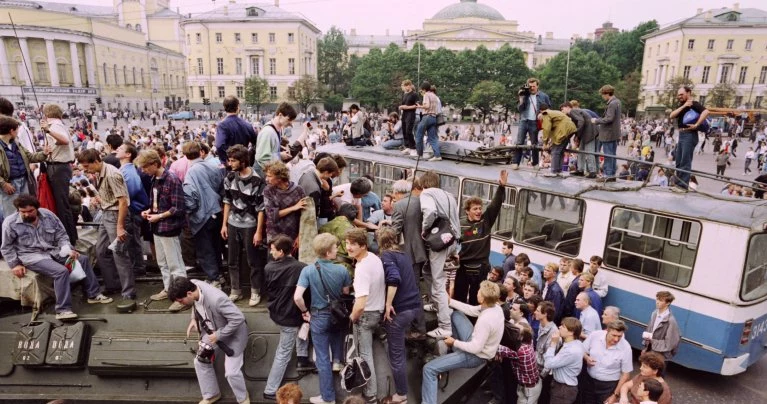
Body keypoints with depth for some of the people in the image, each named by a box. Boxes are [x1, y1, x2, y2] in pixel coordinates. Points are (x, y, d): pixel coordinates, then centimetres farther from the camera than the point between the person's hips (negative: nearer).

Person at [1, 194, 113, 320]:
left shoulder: (48, 215, -2)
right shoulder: (10, 223, -10)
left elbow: (61, 236, 4)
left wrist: (69, 249, -11)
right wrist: (15, 265, -7)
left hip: (52, 251, 6)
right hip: (31, 256, -6)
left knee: (83, 259, -4)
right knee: (61, 271, -29)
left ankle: (93, 295, 7)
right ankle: (63, 310, -25)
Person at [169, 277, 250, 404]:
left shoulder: (216, 299, -41)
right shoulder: (192, 284, -17)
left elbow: (238, 318, -35)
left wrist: (219, 335, -25)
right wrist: (194, 319, -4)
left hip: (233, 333, -8)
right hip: (212, 331, 8)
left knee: (231, 372, -7)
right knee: (200, 361, 12)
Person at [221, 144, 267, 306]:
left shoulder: (257, 180, -16)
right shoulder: (230, 177, 1)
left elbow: (261, 208, -13)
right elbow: (227, 201, 9)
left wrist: (259, 231, -14)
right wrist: (224, 224, 7)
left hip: (250, 226, -5)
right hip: (232, 224, 5)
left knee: (253, 261, 6)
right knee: (232, 260, 13)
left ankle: (255, 292, 20)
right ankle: (235, 290, 29)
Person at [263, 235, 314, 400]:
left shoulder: (269, 267, -9)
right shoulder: (301, 268, -25)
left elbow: (267, 289, 7)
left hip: (276, 312, 6)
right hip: (290, 316, -6)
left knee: (302, 325, 30)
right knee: (283, 354, 7)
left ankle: (302, 359, 36)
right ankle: (270, 391, 16)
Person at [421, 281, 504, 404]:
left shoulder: (485, 320, -37)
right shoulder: (495, 307, -11)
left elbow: (475, 348, -32)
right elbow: (471, 310, 4)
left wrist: (454, 343, -16)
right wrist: (449, 301, 3)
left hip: (475, 356, -9)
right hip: (475, 342, 9)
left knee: (429, 369, -12)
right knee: (456, 314, 20)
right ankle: (457, 346, 31)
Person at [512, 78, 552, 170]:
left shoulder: (543, 96, 2)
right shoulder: (525, 95, 6)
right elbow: (519, 109, 2)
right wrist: (521, 98, -9)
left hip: (534, 122, -1)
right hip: (523, 121, 1)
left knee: (534, 144, 7)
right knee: (519, 142, -5)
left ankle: (535, 163, 14)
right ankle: (515, 162, -4)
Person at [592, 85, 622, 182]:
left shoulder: (612, 104, -19)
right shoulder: (617, 102, 13)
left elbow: (609, 119, -24)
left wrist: (596, 121, -13)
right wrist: (599, 121, 12)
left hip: (608, 134, -10)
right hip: (614, 133, 10)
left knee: (608, 155, -5)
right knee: (612, 155, 14)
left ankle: (608, 175, -2)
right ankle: (612, 174, 20)